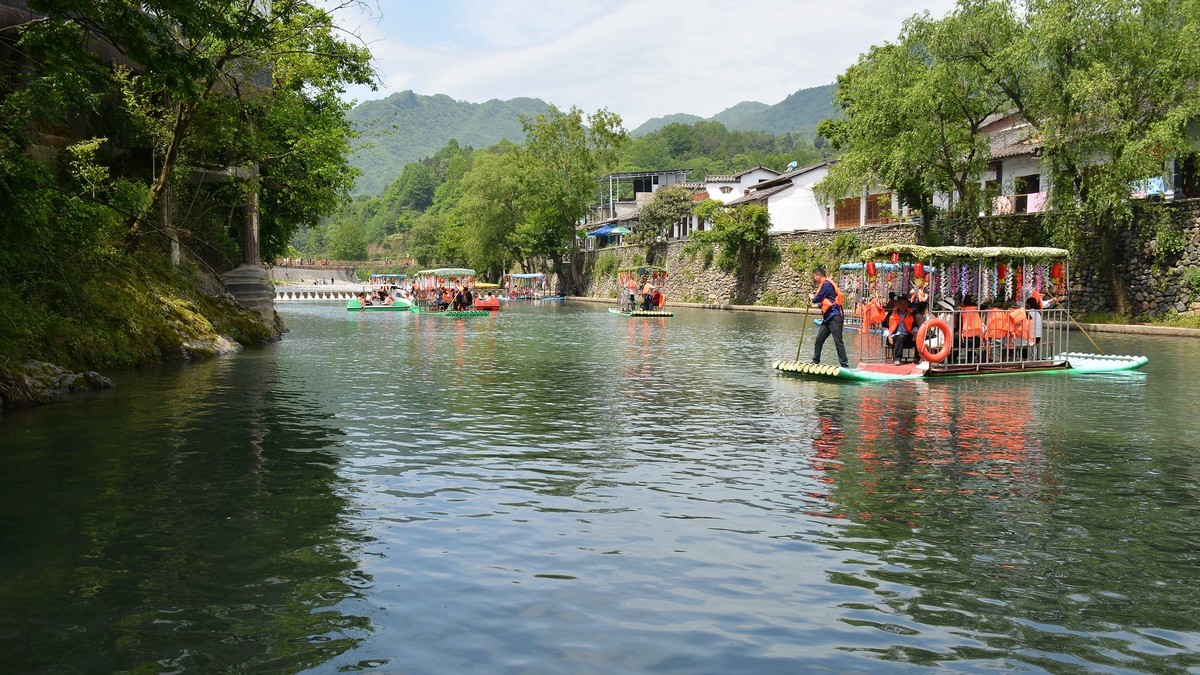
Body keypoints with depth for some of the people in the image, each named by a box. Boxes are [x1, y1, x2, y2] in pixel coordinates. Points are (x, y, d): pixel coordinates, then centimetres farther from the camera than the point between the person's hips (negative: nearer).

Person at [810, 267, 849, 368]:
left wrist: (812, 298, 8)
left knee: (838, 342, -10)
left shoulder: (826, 284, -12)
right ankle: (815, 362, 19)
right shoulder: (824, 285, 18)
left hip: (834, 317, -10)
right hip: (828, 318, 10)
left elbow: (817, 299, -12)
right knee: (819, 340, 11)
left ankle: (845, 365, -9)